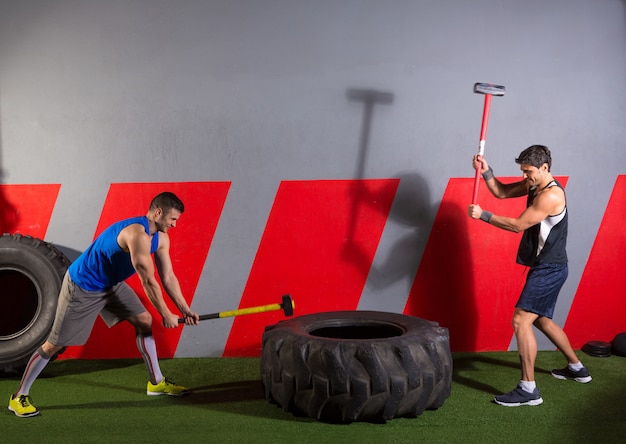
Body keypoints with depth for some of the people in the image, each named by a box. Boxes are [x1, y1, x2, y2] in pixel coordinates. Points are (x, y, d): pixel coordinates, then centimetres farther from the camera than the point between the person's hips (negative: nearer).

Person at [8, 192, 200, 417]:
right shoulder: (137, 234, -33)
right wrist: (166, 315, -20)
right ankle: (19, 397, 11)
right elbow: (148, 281, -29)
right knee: (54, 344, -1)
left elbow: (168, 277, 2)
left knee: (144, 321, 4)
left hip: (111, 284, 9)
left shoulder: (160, 238, -3)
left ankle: (156, 382, 15)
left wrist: (185, 309, -5)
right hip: (82, 287, -9)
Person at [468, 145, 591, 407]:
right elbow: (502, 192, 11)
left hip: (550, 269, -11)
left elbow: (518, 225, -21)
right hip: (544, 267, 11)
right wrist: (486, 172, -5)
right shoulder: (534, 185, 7)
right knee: (541, 320, 23)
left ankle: (528, 390, -16)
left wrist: (483, 215, -16)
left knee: (521, 321, -17)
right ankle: (576, 368, 39)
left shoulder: (551, 195, -22)